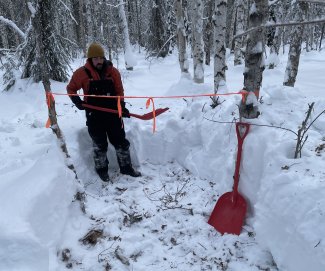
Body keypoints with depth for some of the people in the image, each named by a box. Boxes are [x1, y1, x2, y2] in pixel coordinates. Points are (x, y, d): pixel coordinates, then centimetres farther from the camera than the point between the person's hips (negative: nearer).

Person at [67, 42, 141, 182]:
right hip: (94, 116, -2)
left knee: (121, 141, 9)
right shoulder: (82, 73, -7)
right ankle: (102, 169, 29)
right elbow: (71, 89, 6)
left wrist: (122, 107, -5)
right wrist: (77, 101, -10)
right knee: (99, 145, 10)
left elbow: (119, 92, 5)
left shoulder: (113, 71, -1)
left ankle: (126, 167, 26)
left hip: (113, 113, 2)